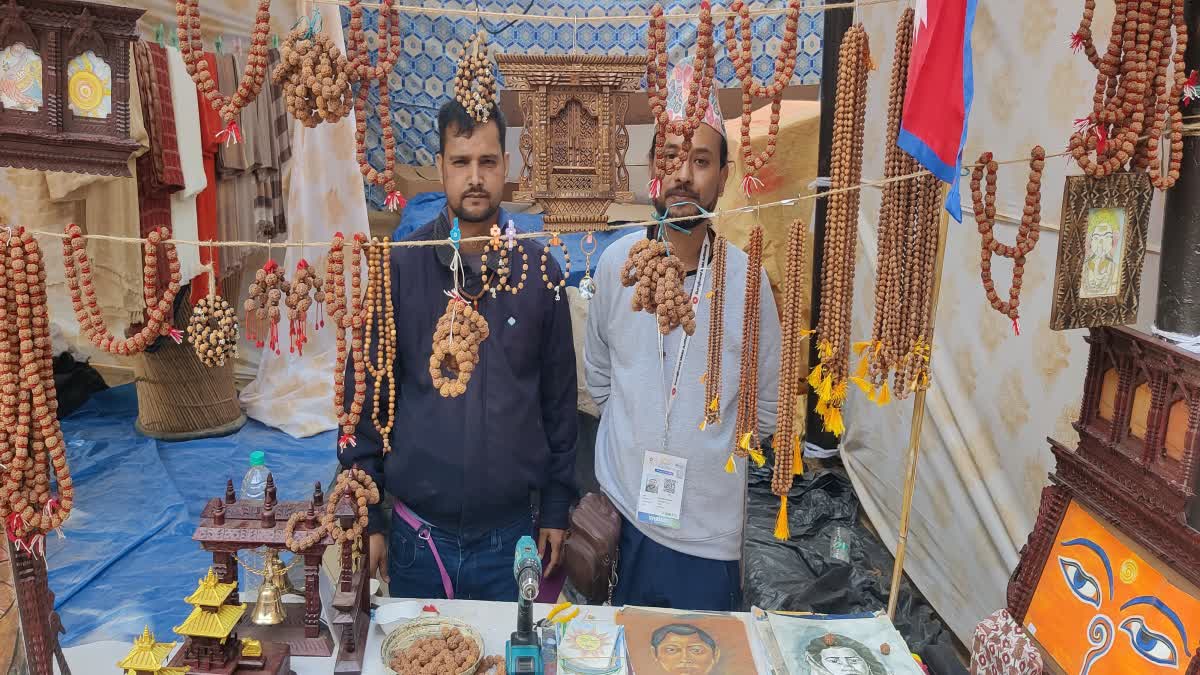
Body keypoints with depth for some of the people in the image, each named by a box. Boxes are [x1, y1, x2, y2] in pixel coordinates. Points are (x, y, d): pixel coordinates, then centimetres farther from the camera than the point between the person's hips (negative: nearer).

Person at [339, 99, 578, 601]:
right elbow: (366, 392, -2)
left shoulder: (540, 272, -4)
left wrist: (556, 507, 5)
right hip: (417, 535, 0)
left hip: (512, 534, 1)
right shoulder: (399, 267, -7)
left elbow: (559, 397, 3)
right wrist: (366, 517, -2)